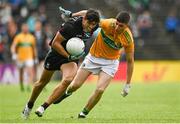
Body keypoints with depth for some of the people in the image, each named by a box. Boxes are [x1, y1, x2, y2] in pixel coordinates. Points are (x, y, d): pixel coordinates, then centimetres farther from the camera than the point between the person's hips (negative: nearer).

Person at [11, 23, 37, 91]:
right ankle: (21, 87, 24)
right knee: (21, 74, 10)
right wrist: (14, 54, -25)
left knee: (30, 73, -18)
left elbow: (34, 48, 18)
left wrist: (35, 57, 18)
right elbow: (13, 47, -9)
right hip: (20, 58, -1)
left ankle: (29, 85, -24)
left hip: (29, 58, 1)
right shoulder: (18, 37, -1)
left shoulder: (31, 37, 8)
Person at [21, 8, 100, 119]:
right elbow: (55, 43, -25)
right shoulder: (70, 26, -32)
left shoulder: (94, 27, -15)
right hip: (57, 52, -3)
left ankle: (44, 107, -17)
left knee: (67, 80, -25)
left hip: (73, 55, 3)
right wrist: (68, 56, -30)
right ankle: (30, 105, 40)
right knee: (43, 81, 14)